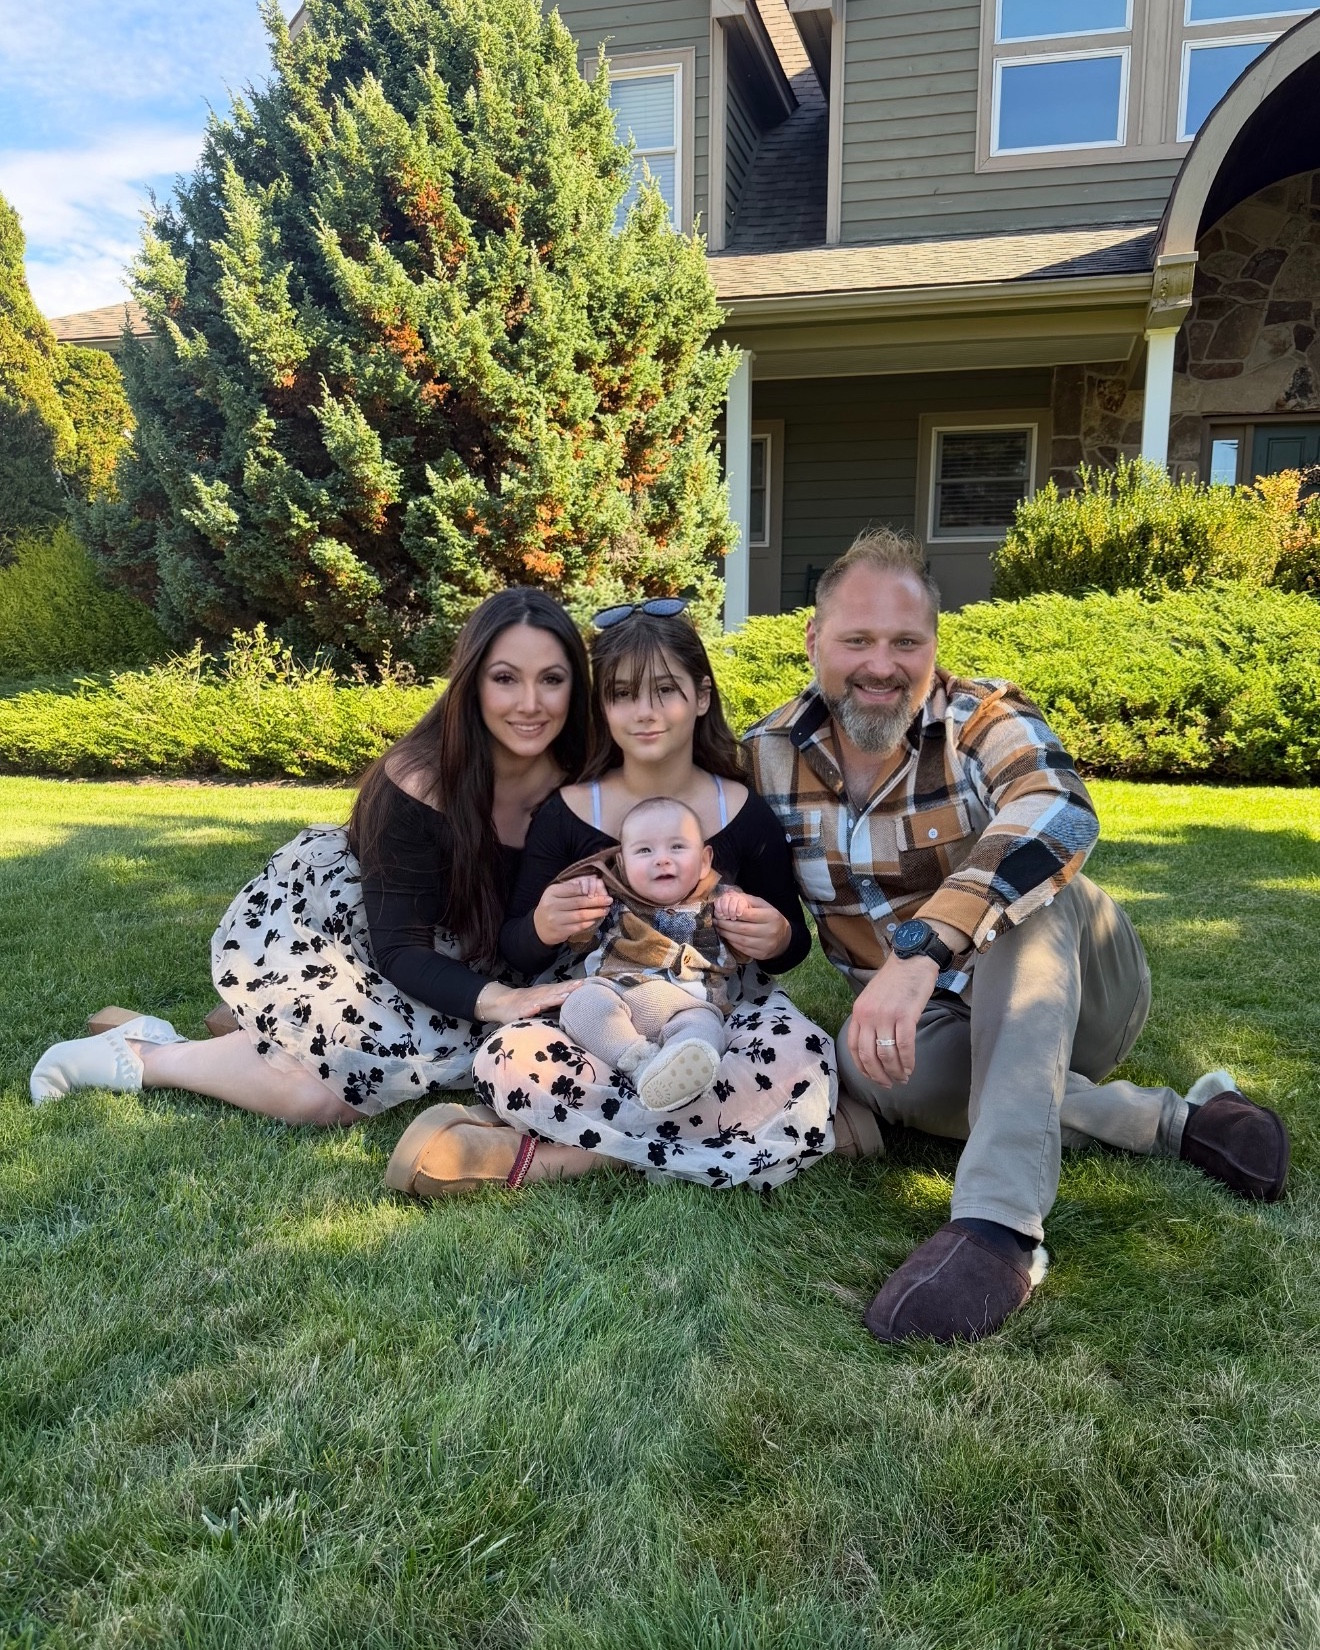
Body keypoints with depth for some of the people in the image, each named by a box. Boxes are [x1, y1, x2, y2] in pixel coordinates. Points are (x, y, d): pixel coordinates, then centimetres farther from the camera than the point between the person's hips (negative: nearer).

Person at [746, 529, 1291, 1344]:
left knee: (1025, 876, -34)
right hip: (939, 1023, 3)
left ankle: (1000, 1222, -44)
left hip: (1071, 994, -2)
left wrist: (923, 948, -54)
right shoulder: (768, 756, -5)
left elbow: (1061, 814, -40)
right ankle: (1171, 1119, -17)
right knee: (868, 1064, -33)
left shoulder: (985, 719, -17)